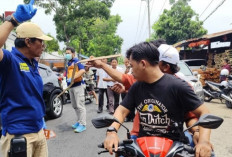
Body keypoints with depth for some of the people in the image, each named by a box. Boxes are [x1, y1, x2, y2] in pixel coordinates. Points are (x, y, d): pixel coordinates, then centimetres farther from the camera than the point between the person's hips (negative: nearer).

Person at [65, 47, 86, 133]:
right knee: (75, 106, 14)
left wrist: (73, 78, -27)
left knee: (80, 106, -8)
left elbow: (82, 70, -20)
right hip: (71, 86, 9)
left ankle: (82, 124, -4)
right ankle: (79, 121, 25)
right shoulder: (68, 63, 17)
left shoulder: (77, 61, -5)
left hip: (78, 85, -8)